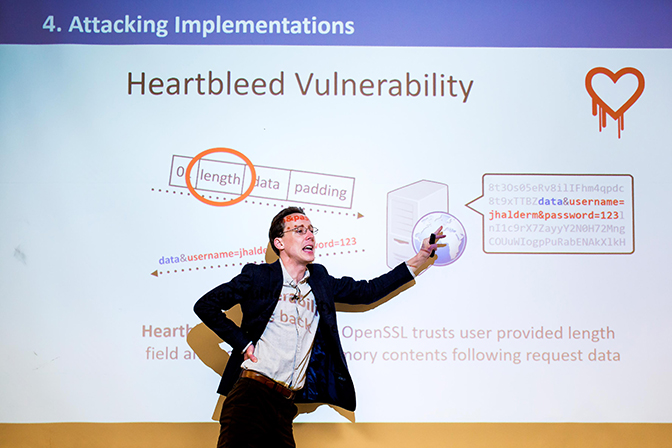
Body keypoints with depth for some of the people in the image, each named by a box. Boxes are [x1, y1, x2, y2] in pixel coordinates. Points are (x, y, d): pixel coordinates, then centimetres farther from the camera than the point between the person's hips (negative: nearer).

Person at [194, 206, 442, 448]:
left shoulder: (319, 280, 18)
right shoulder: (258, 276, 3)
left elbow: (367, 291, 21)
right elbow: (205, 305, 3)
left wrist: (420, 259, 19)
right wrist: (242, 343, -4)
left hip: (286, 403, 4)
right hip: (251, 392, -4)